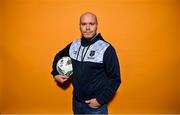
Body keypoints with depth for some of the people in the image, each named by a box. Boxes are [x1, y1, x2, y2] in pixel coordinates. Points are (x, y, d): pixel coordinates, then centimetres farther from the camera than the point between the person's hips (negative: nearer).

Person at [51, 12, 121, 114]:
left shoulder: (106, 49, -14)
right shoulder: (73, 45, 1)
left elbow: (115, 79, -12)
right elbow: (59, 56, 21)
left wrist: (100, 100, -15)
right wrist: (56, 73, 8)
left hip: (96, 104, -5)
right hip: (76, 101, 5)